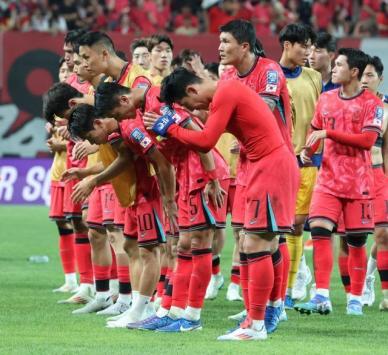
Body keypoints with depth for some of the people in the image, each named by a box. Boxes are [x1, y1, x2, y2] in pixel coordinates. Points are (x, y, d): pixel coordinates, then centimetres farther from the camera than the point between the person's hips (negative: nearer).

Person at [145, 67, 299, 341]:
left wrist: (171, 129, -6)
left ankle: (256, 325, -10)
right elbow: (210, 135, 17)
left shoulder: (224, 94, -14)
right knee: (256, 247, 11)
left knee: (255, 246, -10)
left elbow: (206, 141, -17)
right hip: (272, 165, 11)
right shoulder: (228, 91, 16)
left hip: (271, 166, -11)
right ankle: (256, 318, 14)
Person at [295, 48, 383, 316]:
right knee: (319, 230, -13)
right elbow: (315, 132, 21)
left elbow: (367, 140, -16)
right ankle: (322, 297, -15)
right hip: (328, 179, 3)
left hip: (358, 183, -3)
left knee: (356, 240, 1)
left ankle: (355, 299, 12)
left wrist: (329, 133, -19)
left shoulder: (371, 103, -5)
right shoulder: (326, 99, 10)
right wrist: (307, 150, 0)